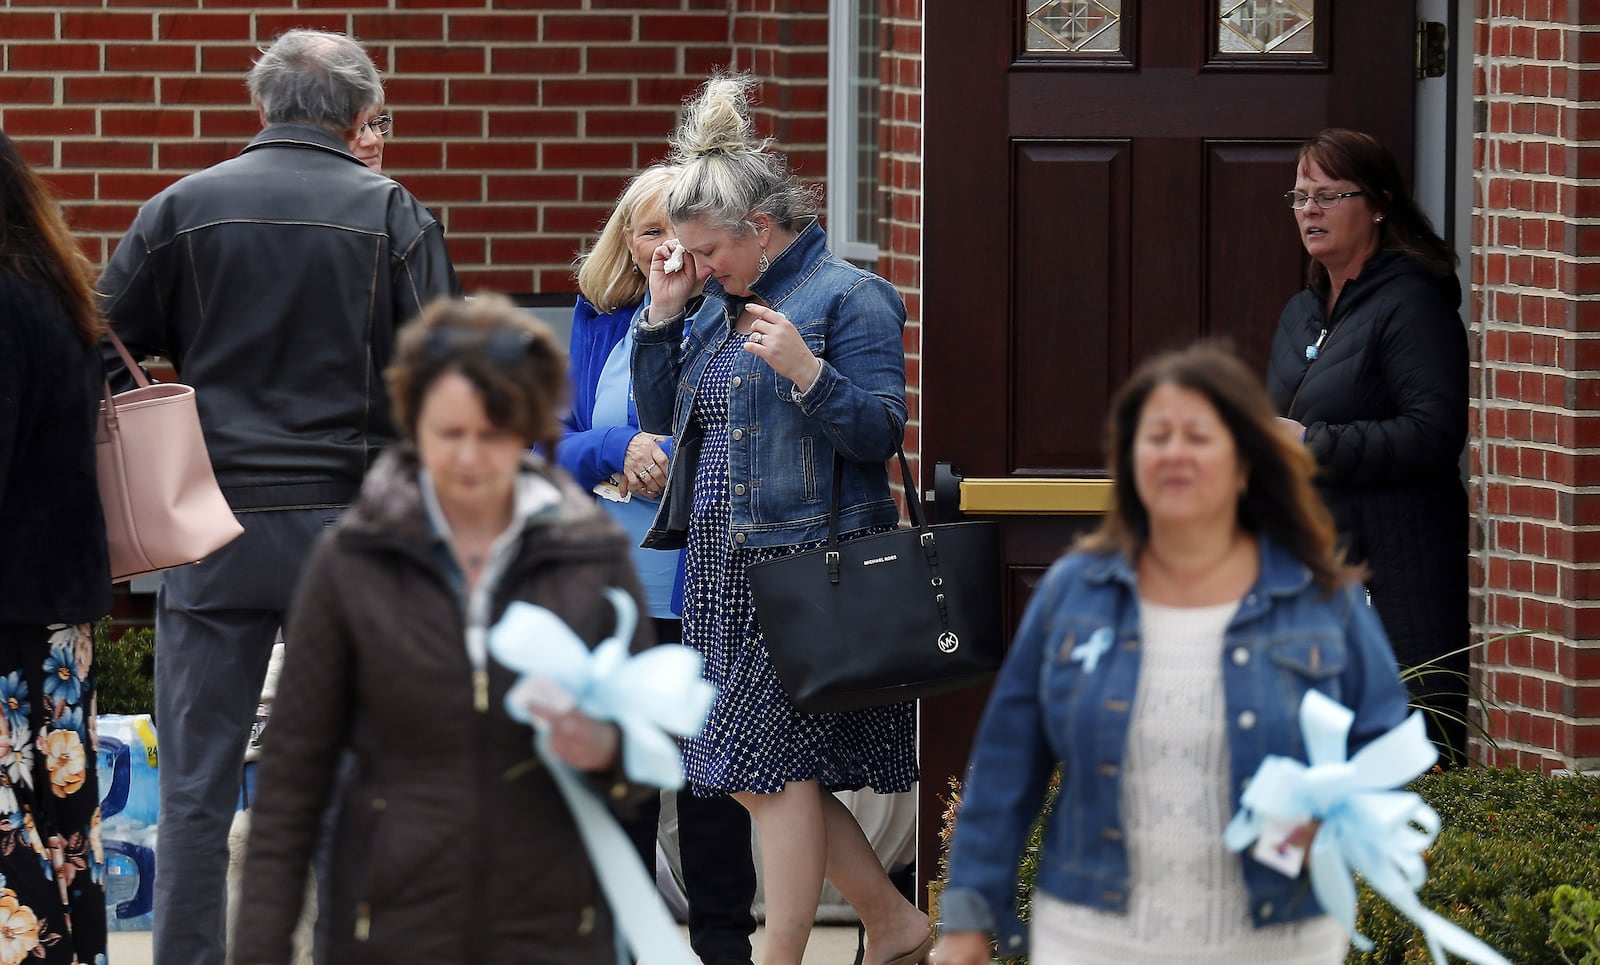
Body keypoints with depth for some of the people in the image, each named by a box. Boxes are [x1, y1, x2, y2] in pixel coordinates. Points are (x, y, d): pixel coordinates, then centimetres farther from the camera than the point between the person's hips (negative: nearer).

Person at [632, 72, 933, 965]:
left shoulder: (849, 297, -7)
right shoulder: (717, 306, 17)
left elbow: (882, 432, -13)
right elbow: (663, 416, 19)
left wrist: (805, 371, -27)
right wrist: (662, 318, 7)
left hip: (807, 562, -9)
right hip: (726, 567, 9)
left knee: (775, 764, -8)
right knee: (755, 774, 7)